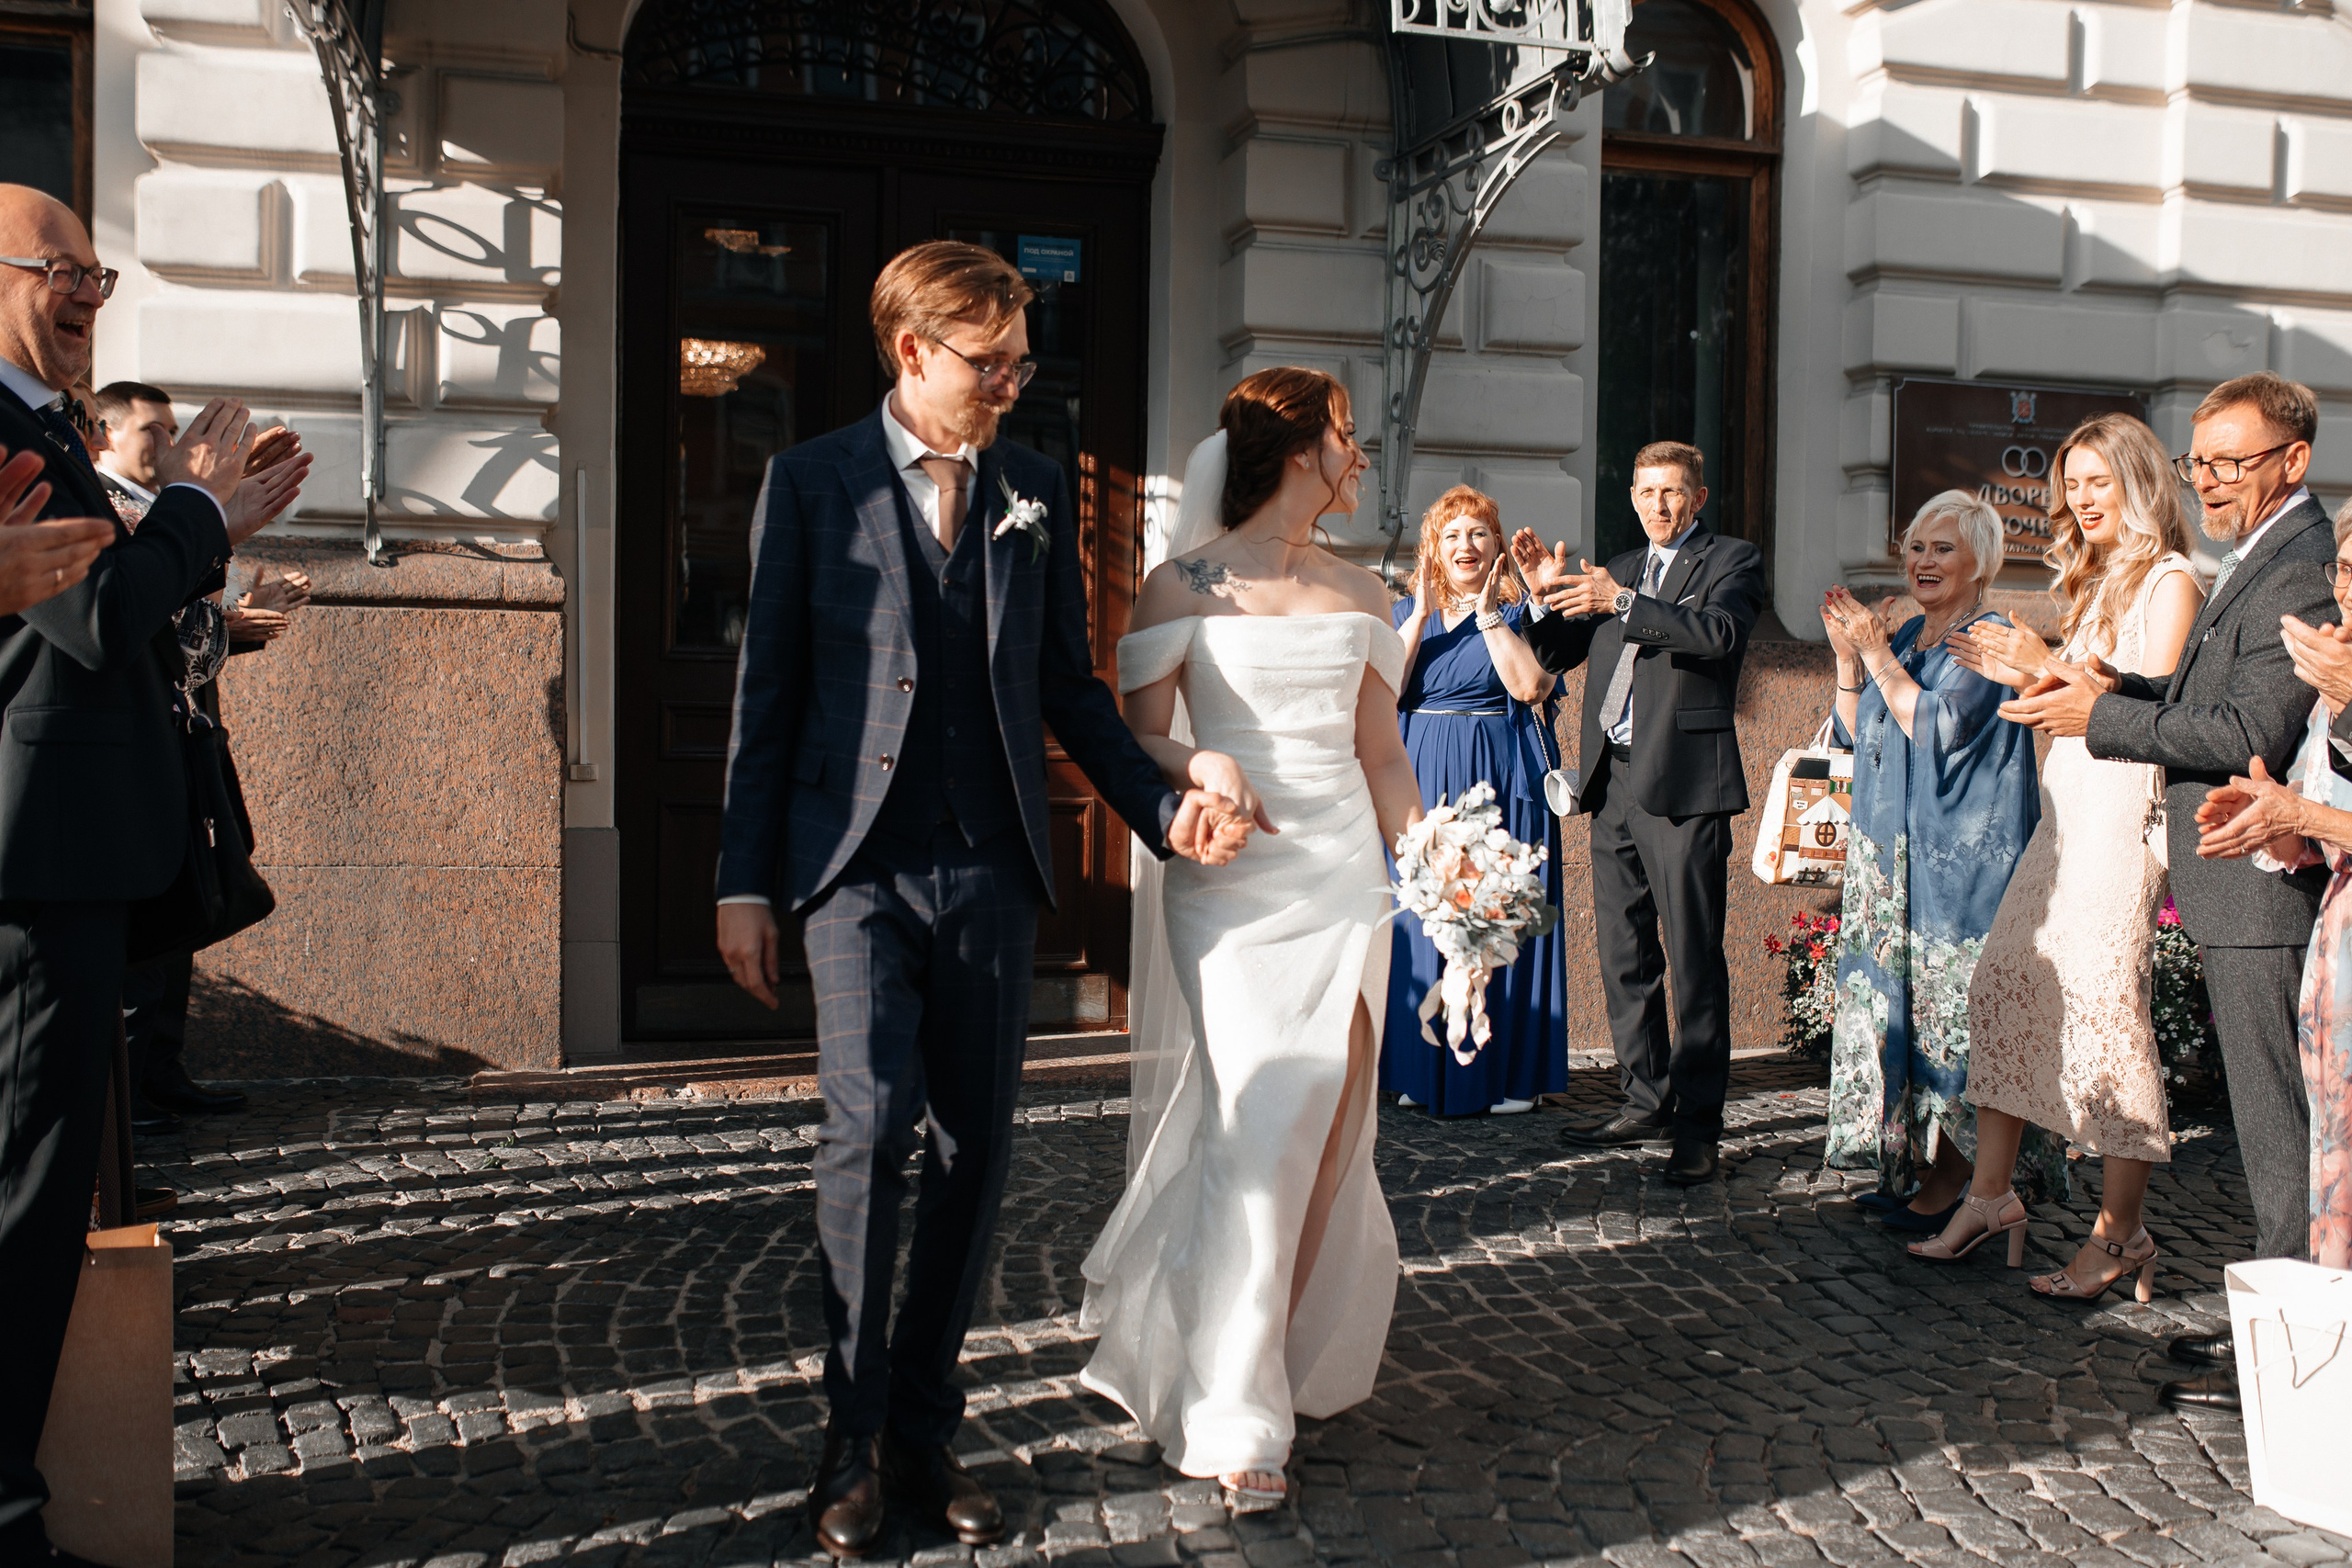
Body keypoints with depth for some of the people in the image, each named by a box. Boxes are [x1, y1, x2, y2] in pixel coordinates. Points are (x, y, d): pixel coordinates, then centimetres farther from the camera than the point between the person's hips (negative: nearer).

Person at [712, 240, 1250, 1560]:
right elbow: (768, 688, 2)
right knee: (871, 1123, -16)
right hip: (862, 865, -3)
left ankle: (927, 1434, 21)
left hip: (992, 869, 3)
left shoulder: (1038, 491, 11)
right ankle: (856, 1437, 3)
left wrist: (1163, 806, 3)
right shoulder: (814, 482, 3)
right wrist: (745, 881, -1)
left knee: (976, 1152, 6)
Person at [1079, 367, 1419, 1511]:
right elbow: (1135, 739, -1)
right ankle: (1234, 1419, 1)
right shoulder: (1184, 585, -1)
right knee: (1264, 1130, -10)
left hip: (1347, 880, 5)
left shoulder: (1360, 596, 14)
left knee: (1326, 1141, 6)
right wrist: (1200, 768, -21)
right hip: (1232, 888, -5)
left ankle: (1289, 1361, 26)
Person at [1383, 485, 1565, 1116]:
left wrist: (1487, 614, -10)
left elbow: (1531, 687, -12)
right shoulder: (1406, 612, 12)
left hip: (1500, 786, -2)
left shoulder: (1521, 611, 5)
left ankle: (1506, 1074, 5)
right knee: (1421, 919, 2)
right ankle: (1422, 1069, 10)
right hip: (1421, 784, 3)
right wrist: (1424, 614, -7)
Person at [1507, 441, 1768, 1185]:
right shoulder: (1619, 568, 21)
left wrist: (1621, 602, -24)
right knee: (1623, 953, 11)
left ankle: (1698, 1123, 2)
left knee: (1694, 957, -5)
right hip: (1614, 781, 7)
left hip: (1683, 782, -6)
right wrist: (1548, 594, 1)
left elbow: (1719, 631, -17)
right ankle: (1647, 1101, 23)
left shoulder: (1733, 560, 3)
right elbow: (1555, 656, 19)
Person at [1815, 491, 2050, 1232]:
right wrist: (1847, 655, 3)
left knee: (1948, 1002, -5)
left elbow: (1937, 728, -19)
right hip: (1890, 857, 8)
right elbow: (1853, 733, 16)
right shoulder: (1907, 636, 15)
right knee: (1895, 997, 8)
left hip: (1958, 858, -8)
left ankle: (1952, 1178, 4)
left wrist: (1878, 656, -14)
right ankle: (1911, 1163, 16)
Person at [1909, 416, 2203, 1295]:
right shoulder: (2092, 582, 21)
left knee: (2103, 1006, -8)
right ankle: (1992, 1195, 12)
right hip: (2063, 812, 8)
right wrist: (2019, 677, 8)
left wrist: (2051, 668, -17)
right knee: (2004, 982, 4)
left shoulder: (2168, 580, -4)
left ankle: (2120, 1235, 0)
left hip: (2123, 814, -8)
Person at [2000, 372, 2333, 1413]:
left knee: (2279, 1127, -2)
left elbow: (2253, 734, -24)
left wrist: (2101, 719, -18)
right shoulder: (2260, 561, 16)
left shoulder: (2300, 571, -18)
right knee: (2269, 1121, 18)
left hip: (2266, 891, -11)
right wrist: (2122, 688, 4)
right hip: (2243, 893, 11)